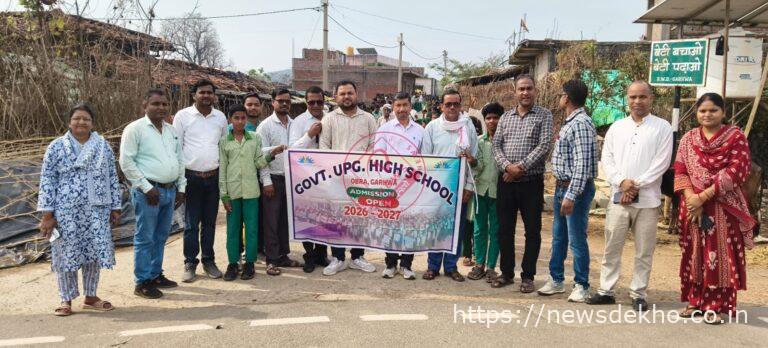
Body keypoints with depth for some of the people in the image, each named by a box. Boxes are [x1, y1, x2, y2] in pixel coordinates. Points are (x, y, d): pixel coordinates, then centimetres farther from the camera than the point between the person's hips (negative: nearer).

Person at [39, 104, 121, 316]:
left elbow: (112, 178, 9)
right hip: (66, 211, -2)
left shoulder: (104, 146, 8)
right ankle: (66, 300, 17)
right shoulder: (56, 147, 1)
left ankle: (91, 297, 20)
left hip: (96, 209, 2)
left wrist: (115, 207, 6)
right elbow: (47, 181, -2)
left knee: (94, 251, 6)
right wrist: (47, 214, -7)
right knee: (66, 253, 3)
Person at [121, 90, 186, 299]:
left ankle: (156, 275, 27)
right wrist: (147, 187, -15)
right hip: (148, 192, -7)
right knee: (145, 238, 0)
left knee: (161, 236, 15)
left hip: (170, 190, 7)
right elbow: (126, 162, -12)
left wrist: (181, 187, 12)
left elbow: (179, 160, 19)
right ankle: (142, 283, 8)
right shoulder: (135, 129, -7)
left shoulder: (172, 131, 14)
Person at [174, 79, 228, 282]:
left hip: (214, 177, 3)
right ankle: (190, 263, 13)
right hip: (191, 176, -3)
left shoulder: (221, 117, 8)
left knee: (210, 222, 11)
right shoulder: (183, 116, -2)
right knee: (191, 223, 3)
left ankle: (208, 261, 22)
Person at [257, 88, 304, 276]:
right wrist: (267, 181, -13)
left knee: (286, 219, 11)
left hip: (291, 177, 5)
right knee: (271, 221, 0)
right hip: (274, 178, -4)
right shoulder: (265, 126, -4)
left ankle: (283, 256, 21)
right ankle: (271, 260, 7)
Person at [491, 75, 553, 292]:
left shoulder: (544, 116, 1)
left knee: (532, 230, 2)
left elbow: (544, 146, -10)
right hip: (506, 181, 3)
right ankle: (506, 273, 21)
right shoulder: (506, 117, 12)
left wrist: (521, 167, -16)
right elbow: (496, 145, 5)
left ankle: (528, 276, 14)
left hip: (531, 182, -3)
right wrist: (508, 166, -13)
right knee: (505, 229, 8)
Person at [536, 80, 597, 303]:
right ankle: (556, 280, 27)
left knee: (576, 239, 0)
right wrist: (561, 190, 15)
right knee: (558, 236, 16)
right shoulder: (569, 122, 13)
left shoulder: (581, 124, -17)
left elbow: (583, 164, -23)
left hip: (576, 188, -10)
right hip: (561, 186, 10)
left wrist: (571, 195, -26)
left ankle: (581, 286, 12)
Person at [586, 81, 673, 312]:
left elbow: (661, 162, -6)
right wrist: (622, 182, -10)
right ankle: (606, 290, 14)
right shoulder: (617, 127, 12)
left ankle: (638, 294, 14)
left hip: (647, 199, -2)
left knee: (644, 250, 4)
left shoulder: (662, 128, 2)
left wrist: (636, 185, -12)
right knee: (612, 247, 5)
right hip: (619, 197, 3)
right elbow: (607, 158, 6)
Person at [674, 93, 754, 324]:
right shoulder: (688, 138, 10)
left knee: (720, 255, -2)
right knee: (694, 254, 8)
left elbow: (735, 172, -12)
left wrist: (703, 196, -17)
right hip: (692, 206, 4)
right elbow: (680, 171, 5)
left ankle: (718, 306, 5)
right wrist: (690, 197, -12)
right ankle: (695, 302, 16)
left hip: (723, 208, -4)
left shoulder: (736, 137, -2)